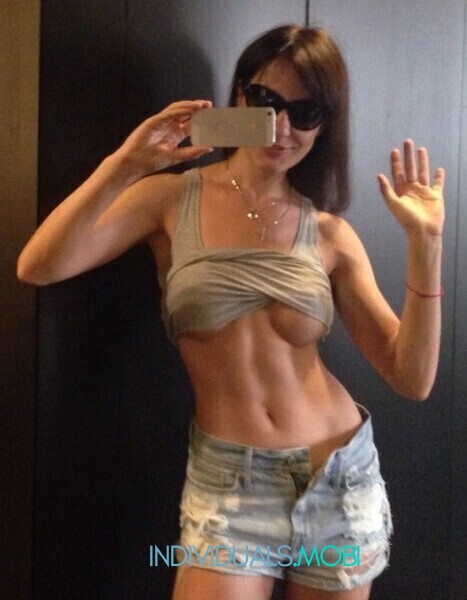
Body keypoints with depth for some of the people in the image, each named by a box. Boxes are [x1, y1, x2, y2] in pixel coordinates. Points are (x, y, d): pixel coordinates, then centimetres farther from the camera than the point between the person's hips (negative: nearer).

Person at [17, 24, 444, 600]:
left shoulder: (330, 233, 0)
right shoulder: (172, 197, -3)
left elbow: (412, 378, -4)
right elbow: (37, 268, -15)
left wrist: (424, 242, -12)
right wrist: (123, 166, -24)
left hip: (342, 480, 3)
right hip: (226, 485, -2)